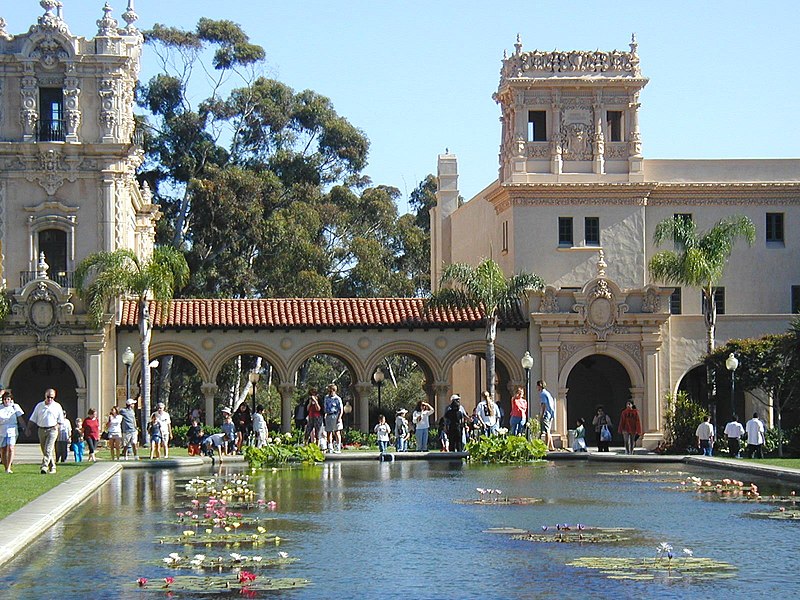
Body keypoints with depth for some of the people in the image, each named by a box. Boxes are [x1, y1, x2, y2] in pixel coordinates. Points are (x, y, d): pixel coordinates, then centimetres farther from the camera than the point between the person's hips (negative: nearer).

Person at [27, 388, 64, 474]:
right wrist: (28, 428, 1)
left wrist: (56, 426, -4)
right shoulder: (39, 406, 9)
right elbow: (32, 419, 11)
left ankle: (44, 467, -23)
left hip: (52, 430, -3)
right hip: (41, 430, 3)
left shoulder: (57, 406, 6)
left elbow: (60, 420, 12)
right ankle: (52, 467, 17)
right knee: (44, 450, 6)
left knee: (48, 449, -16)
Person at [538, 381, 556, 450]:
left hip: (546, 414, -10)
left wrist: (542, 414, -19)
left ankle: (546, 447, -13)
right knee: (548, 431, 14)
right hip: (551, 414, 10)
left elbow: (544, 405, -17)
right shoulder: (547, 393, 19)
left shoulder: (542, 394, -10)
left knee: (546, 431, -11)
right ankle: (551, 447, 16)